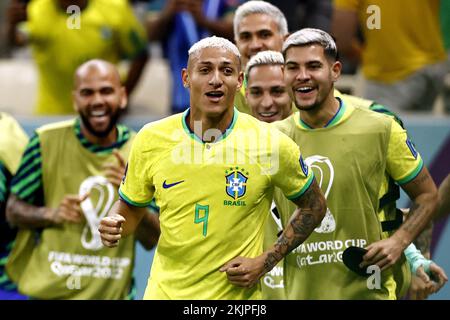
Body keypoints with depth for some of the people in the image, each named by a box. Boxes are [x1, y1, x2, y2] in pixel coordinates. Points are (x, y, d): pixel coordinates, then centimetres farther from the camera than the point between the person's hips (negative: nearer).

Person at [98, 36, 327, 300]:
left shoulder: (271, 144, -11)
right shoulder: (150, 139, -7)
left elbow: (314, 206, 3)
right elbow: (130, 206, 8)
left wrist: (266, 262, -6)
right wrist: (114, 225, -14)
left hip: (237, 294, -1)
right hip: (165, 291, 2)